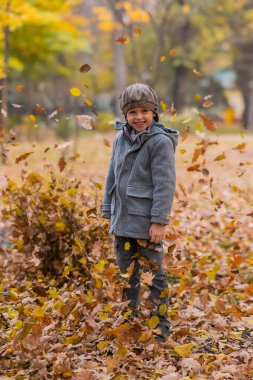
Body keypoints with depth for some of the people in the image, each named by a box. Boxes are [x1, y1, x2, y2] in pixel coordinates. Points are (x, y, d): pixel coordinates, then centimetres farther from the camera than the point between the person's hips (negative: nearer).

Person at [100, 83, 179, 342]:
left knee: (154, 272, 3)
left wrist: (159, 221, -18)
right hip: (122, 219, 6)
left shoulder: (160, 142, -11)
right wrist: (108, 211, 14)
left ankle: (161, 325, 15)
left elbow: (165, 184, -14)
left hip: (146, 221, -6)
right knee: (126, 272, 15)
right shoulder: (120, 139, 9)